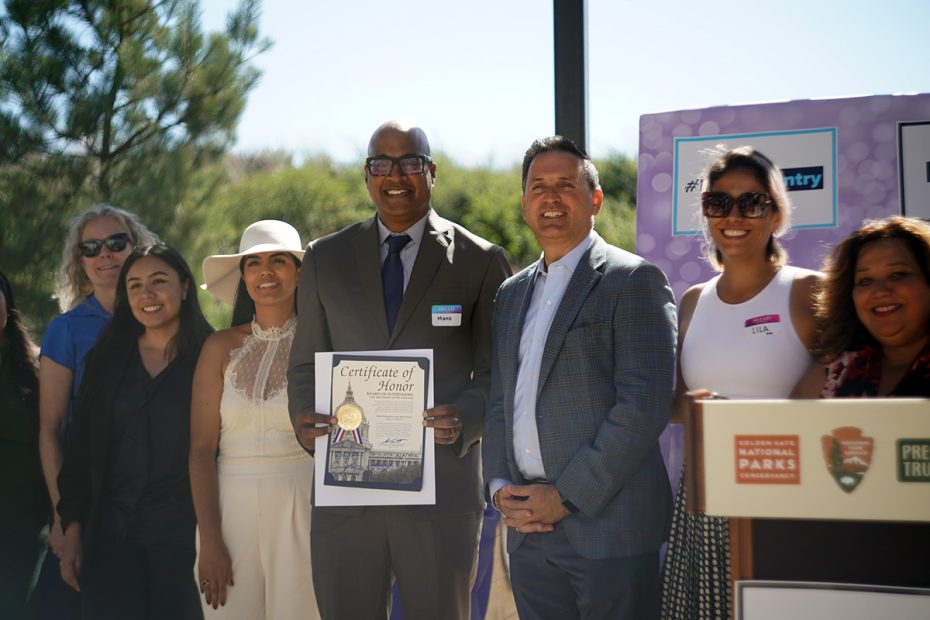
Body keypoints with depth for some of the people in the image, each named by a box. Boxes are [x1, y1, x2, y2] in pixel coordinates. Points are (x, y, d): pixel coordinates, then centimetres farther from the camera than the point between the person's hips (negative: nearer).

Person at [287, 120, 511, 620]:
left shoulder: (480, 261, 3)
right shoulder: (325, 258, 10)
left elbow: (497, 374, 3)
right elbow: (306, 364, 14)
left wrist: (464, 419, -17)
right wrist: (305, 419, -7)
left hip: (441, 489, -2)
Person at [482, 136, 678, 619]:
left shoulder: (633, 280, -4)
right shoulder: (512, 293, 18)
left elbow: (645, 403, -13)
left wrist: (568, 497, -14)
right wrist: (499, 484, 2)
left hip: (610, 523, -6)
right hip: (528, 529, 6)